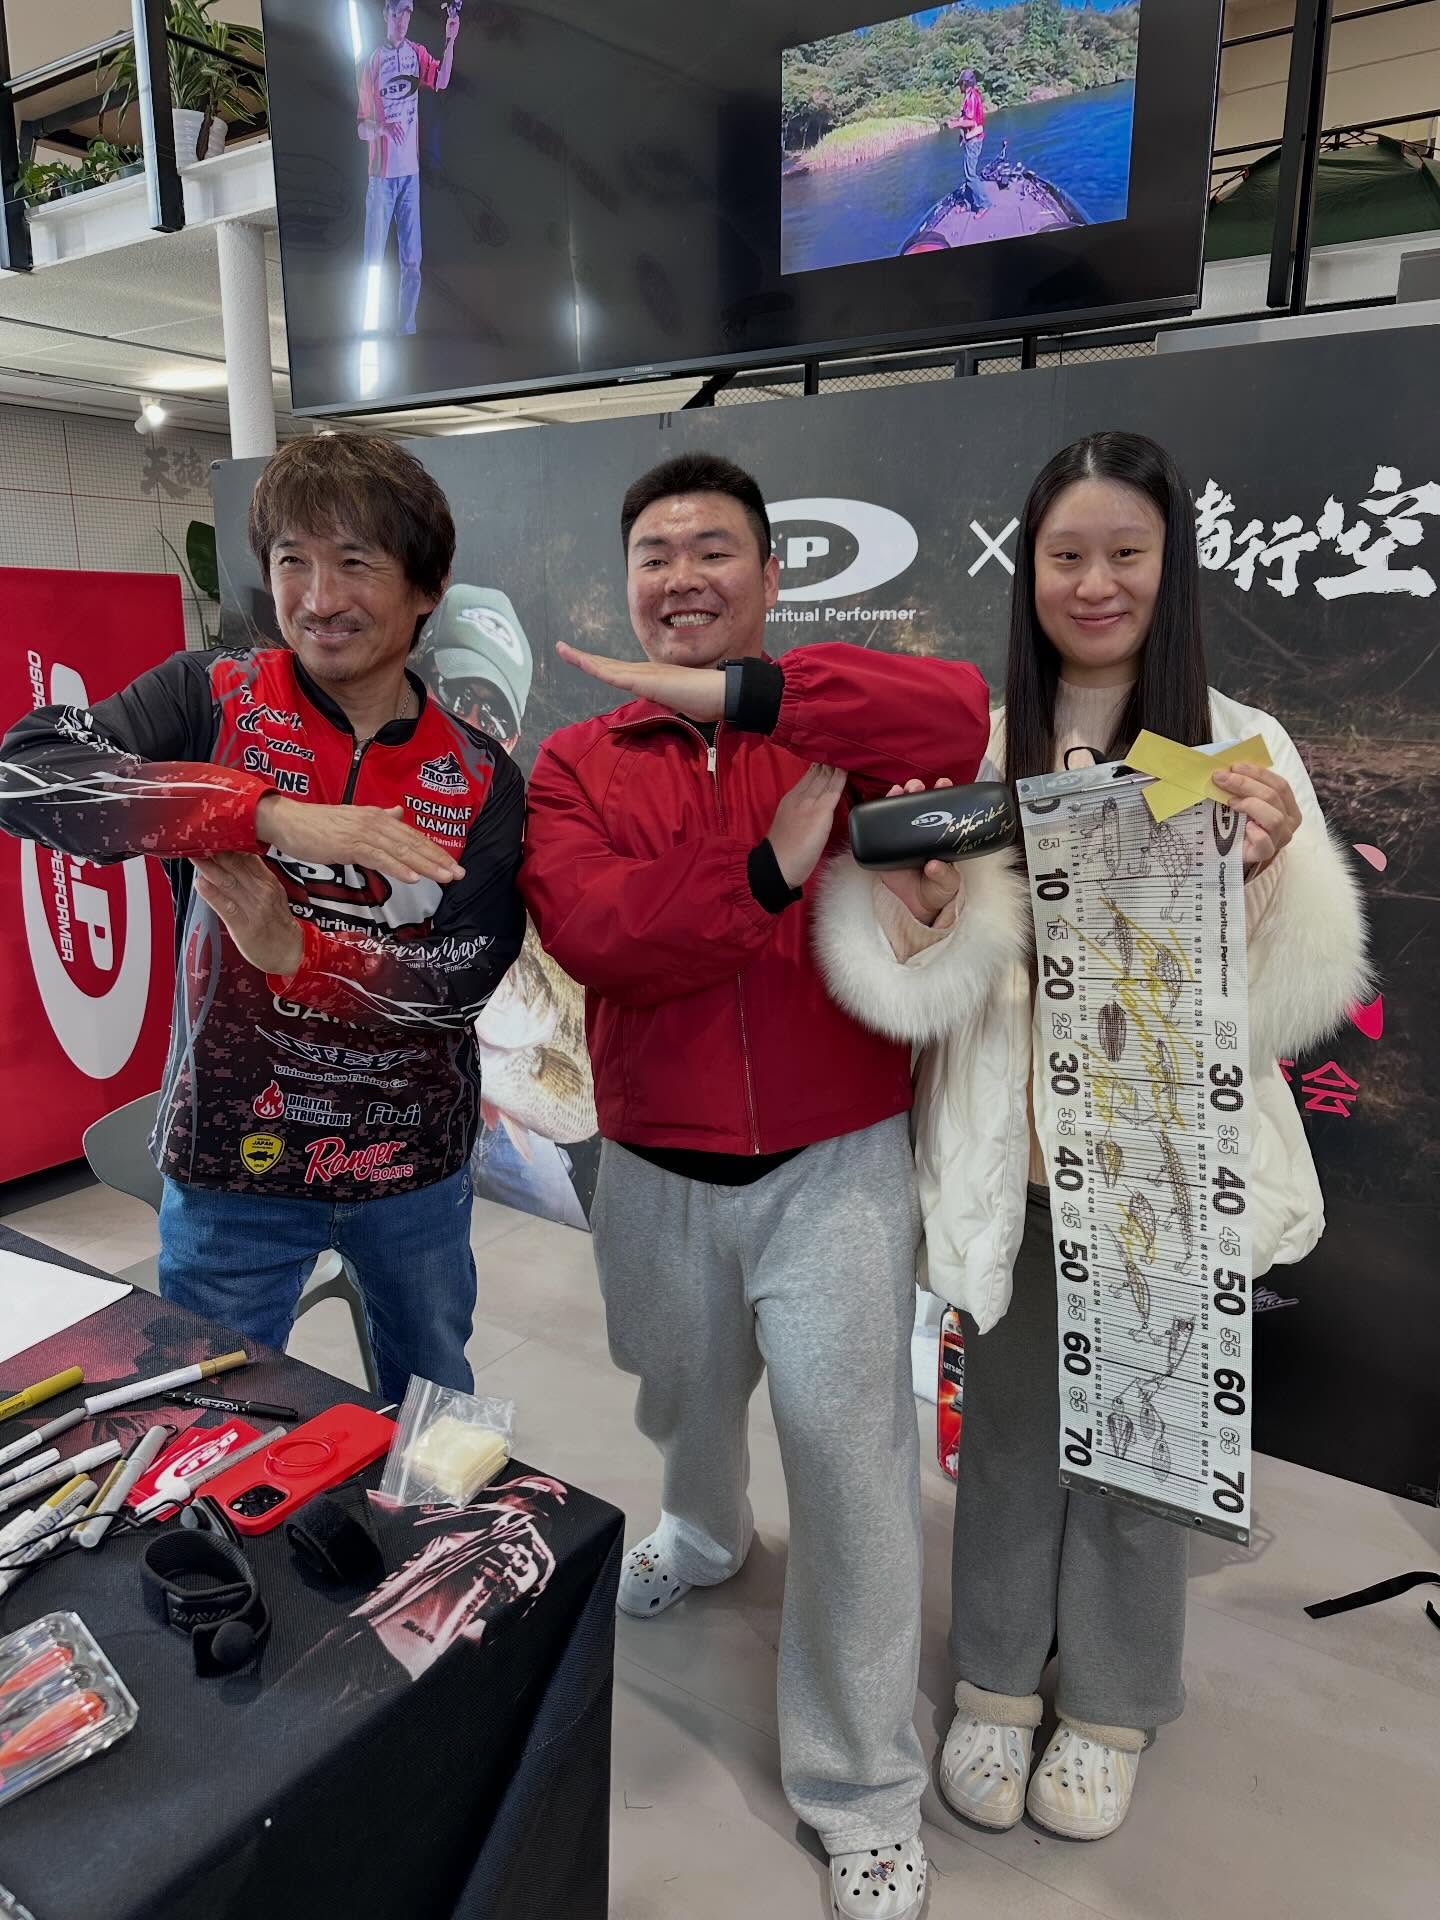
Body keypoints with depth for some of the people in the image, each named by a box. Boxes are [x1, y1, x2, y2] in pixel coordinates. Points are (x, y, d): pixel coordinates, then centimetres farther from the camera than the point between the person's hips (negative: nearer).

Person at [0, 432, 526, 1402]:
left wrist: (294, 951, -24)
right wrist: (273, 814, -33)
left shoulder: (481, 778, -5)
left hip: (417, 1166, 2)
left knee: (436, 1412, 23)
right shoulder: (212, 699, -9)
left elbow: (464, 981, -11)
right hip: (231, 1156, -1)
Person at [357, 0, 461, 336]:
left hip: (410, 170, 3)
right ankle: (369, 331, 1)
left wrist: (450, 42, -25)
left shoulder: (416, 53, 9)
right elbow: (361, 126, -3)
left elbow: (440, 81, -10)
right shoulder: (372, 62, -1)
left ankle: (407, 330, 12)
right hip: (381, 172, -3)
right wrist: (381, 127, -25)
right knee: (374, 262, -4)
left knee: (412, 262, 5)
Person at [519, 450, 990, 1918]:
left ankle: (863, 1794, 25)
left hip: (835, 1166, -2)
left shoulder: (833, 730, -4)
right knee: (683, 1397, 26)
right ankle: (703, 1536, 62)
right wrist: (773, 865, -28)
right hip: (655, 1173, 3)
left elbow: (960, 712, -27)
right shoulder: (575, 767, -1)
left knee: (848, 1450, 1)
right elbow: (588, 931, -19)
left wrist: (732, 692, -31)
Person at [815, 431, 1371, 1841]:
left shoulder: (1243, 749, -4)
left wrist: (1269, 876, -27)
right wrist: (907, 908, -27)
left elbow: (1300, 999, -9)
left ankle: (1111, 1703, 43)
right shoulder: (972, 749, -3)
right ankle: (996, 1680, 43)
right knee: (1010, 1424, 17)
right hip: (1011, 1157, 1)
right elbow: (934, 982, -7)